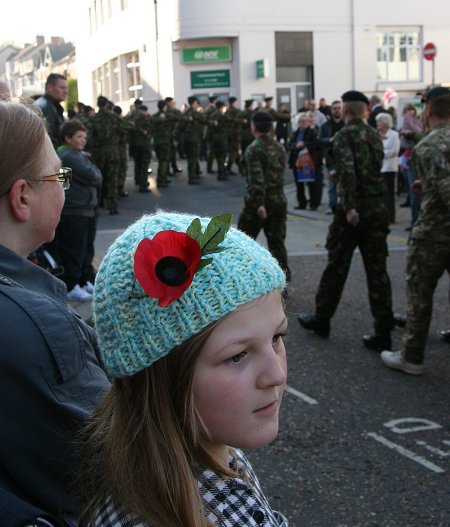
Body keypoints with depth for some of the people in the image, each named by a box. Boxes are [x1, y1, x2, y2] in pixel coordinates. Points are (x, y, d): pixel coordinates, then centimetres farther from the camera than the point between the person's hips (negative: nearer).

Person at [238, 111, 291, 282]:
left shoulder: (253, 149, -12)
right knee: (277, 243, 7)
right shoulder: (280, 148, 9)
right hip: (279, 200, 6)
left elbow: (257, 178, -21)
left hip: (257, 202, -5)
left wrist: (259, 203, -24)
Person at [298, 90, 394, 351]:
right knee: (377, 269, 6)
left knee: (337, 266, 9)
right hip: (379, 207, 5)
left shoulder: (345, 135, -9)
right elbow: (377, 166, 12)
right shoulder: (375, 135, 11)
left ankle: (322, 319, 23)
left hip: (354, 207, -5)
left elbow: (347, 170, -22)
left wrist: (349, 207, -25)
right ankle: (383, 332, 6)